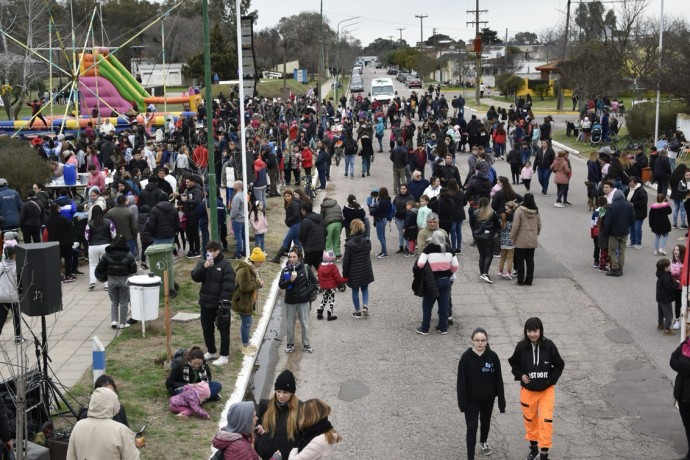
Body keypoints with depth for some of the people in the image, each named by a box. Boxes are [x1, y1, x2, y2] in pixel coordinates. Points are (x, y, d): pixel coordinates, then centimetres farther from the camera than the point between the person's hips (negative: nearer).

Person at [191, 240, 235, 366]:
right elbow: (195, 277, -8)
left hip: (220, 303, -6)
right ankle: (211, 352, 34)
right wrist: (204, 267, -24)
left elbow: (229, 285, -15)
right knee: (207, 329, 17)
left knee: (223, 329, 3)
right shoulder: (202, 263, 5)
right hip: (206, 303, 6)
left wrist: (224, 301, -20)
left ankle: (224, 356, 10)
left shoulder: (225, 264, -10)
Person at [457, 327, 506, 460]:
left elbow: (498, 379, -4)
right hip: (472, 399, -3)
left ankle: (483, 442, 51)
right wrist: (462, 402, -12)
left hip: (488, 398, 3)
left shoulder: (492, 356, -10)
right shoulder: (466, 357, -14)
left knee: (486, 422, 23)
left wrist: (501, 400, -3)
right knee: (472, 427, -5)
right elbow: (461, 381, -10)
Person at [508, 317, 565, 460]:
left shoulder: (549, 346, -15)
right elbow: (513, 363, 5)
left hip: (546, 390, -2)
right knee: (529, 419, 16)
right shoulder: (521, 346, -12)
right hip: (528, 390, 2)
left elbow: (559, 365, -2)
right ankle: (533, 447, 37)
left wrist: (551, 379, -11)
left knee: (546, 421, -5)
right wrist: (520, 375, -9)